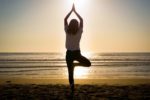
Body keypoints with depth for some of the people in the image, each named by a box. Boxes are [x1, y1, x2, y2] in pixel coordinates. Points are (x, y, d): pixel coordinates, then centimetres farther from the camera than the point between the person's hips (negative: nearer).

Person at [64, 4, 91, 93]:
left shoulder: (67, 32, -7)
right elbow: (81, 20, 3)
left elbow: (65, 19, 4)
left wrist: (71, 10, 7)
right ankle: (74, 64, -1)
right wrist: (75, 11, 7)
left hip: (69, 54, 2)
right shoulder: (79, 32, -9)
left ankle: (72, 87, 5)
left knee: (70, 72, 9)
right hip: (77, 53, -1)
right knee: (88, 64, 19)